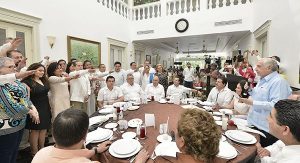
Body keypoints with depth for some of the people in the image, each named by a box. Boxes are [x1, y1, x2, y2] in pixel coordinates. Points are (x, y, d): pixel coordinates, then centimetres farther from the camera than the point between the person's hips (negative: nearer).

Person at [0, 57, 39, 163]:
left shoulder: (16, 81, 8)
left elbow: (25, 97, 12)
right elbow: (10, 105, -24)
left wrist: (33, 108, -6)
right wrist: (30, 111, -12)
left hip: (20, 123, 8)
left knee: (14, 152, 22)